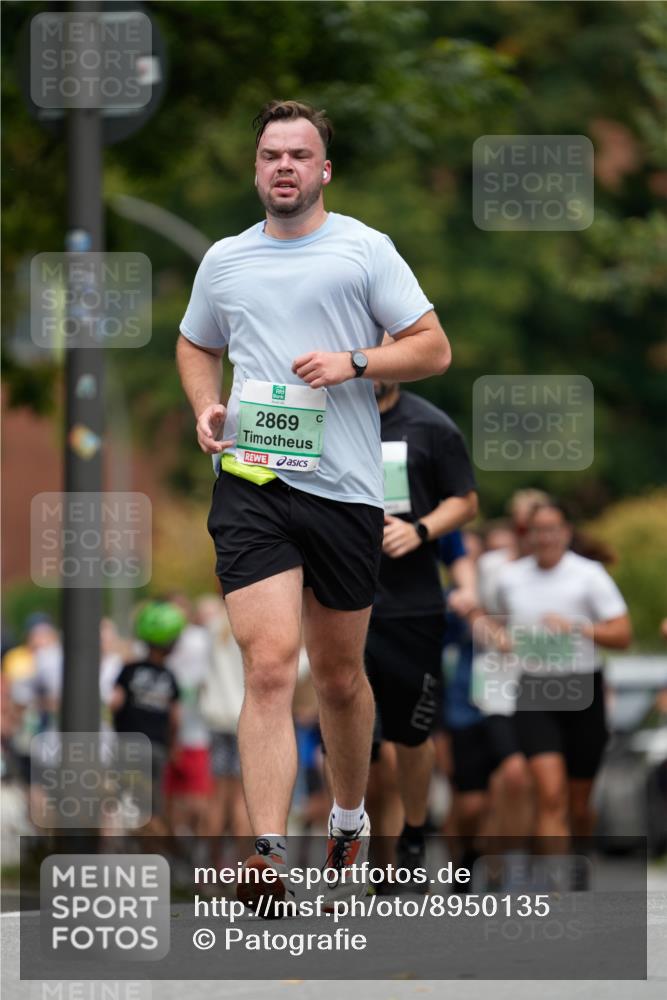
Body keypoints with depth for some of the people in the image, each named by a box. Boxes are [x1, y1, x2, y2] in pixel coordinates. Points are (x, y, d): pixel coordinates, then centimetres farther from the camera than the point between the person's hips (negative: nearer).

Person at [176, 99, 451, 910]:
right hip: (250, 483, 1)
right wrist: (205, 407, 8)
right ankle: (268, 862, -21)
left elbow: (432, 349, 1)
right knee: (269, 668, -15)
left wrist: (352, 364, -14)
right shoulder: (224, 261, 11)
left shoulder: (364, 249, 2)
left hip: (344, 487, 0)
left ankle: (349, 819, 36)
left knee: (339, 676, 11)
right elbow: (195, 345, 28)